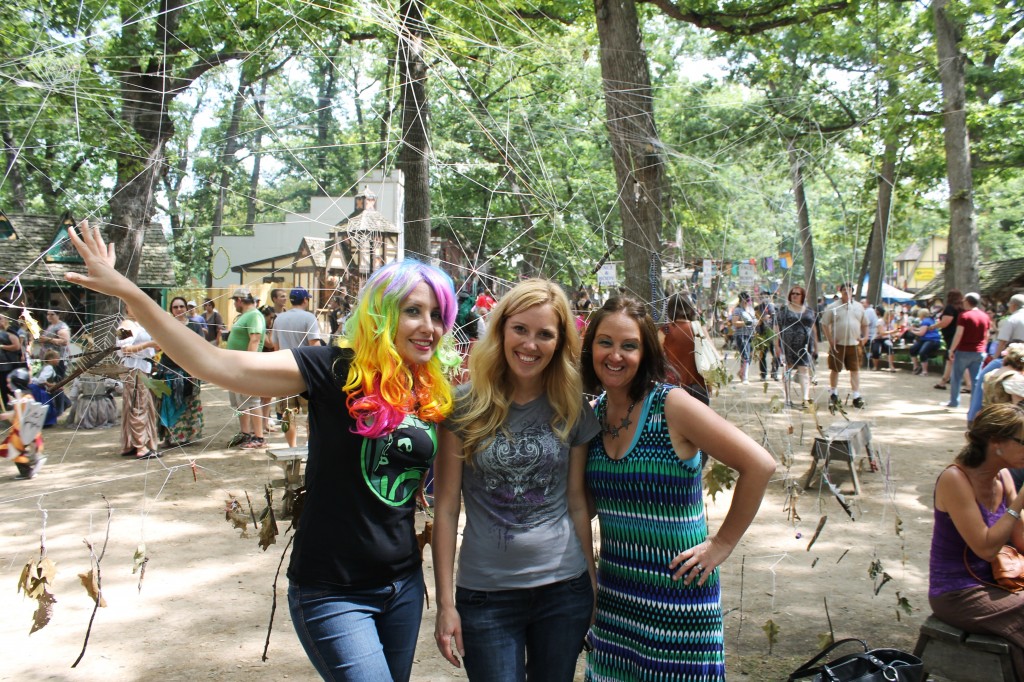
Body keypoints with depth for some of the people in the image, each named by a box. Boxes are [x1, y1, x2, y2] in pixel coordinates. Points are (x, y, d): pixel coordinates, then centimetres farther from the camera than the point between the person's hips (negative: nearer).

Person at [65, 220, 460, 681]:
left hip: (403, 586, 6)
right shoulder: (337, 371, -15)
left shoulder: (435, 398, 0)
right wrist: (127, 292, -30)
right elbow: (219, 365, -24)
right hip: (332, 592, -5)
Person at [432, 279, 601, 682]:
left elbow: (577, 502, 6)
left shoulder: (572, 410, 0)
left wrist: (594, 587, 8)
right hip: (485, 595, -2)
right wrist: (445, 603, -5)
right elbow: (446, 507, -5)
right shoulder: (465, 406, -6)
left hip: (564, 589, 2)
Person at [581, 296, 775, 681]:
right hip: (615, 589, 5)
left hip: (677, 590, -5)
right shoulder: (595, 414, 1)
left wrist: (722, 544, -12)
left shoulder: (672, 405, -16)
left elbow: (759, 465, -17)